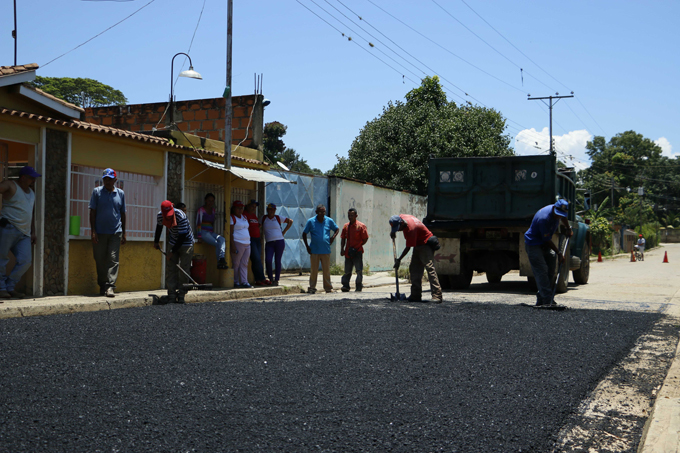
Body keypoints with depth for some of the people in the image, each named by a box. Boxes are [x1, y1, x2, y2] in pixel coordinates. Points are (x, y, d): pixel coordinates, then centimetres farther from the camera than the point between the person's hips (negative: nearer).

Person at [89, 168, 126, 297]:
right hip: (100, 233, 0)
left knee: (113, 260, -7)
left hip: (115, 232, 0)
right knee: (100, 260, 4)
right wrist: (93, 231, -5)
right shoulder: (97, 192, 5)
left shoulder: (120, 193, 9)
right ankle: (102, 285, 15)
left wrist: (123, 233, 13)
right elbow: (92, 212, 3)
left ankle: (110, 286, -10)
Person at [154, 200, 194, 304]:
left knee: (184, 269, -8)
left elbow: (182, 236, -26)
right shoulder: (160, 216, -14)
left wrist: (172, 252, -22)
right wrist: (156, 242, 21)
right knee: (171, 269, -3)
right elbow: (159, 226, 10)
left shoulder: (181, 216, -31)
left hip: (186, 243, -5)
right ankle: (172, 296, -1)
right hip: (173, 243, 5)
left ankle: (181, 296, -2)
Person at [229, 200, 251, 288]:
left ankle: (244, 282, 4)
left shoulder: (244, 217, 19)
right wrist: (232, 245, -18)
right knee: (236, 264, -4)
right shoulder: (231, 218, -4)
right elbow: (230, 233, -11)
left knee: (244, 264, 4)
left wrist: (249, 239, 18)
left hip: (247, 244, 7)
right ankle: (235, 282, 1)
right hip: (238, 243, -7)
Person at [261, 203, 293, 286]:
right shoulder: (263, 218, 8)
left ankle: (276, 280, 6)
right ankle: (270, 278, 1)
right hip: (269, 243, 1)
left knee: (277, 261, 0)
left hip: (279, 242, 0)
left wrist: (284, 231, 11)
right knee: (268, 260, -15)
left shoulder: (279, 218, 7)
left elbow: (290, 221, 17)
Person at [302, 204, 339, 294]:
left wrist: (333, 237, 3)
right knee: (314, 270, 2)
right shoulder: (311, 221, 1)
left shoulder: (329, 221, 5)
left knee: (327, 270, 5)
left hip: (326, 250, 1)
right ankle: (312, 288, 11)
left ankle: (328, 287, 15)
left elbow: (337, 229, 21)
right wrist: (307, 246, 1)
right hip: (314, 251, -1)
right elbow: (304, 234, 7)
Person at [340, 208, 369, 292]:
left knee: (359, 270, -1)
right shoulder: (346, 226, 10)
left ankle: (358, 287, 6)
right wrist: (342, 249, 3)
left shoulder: (361, 226, -4)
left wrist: (357, 247, -8)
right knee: (347, 271, 7)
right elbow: (343, 238, 14)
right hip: (348, 253, 4)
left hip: (357, 252, -4)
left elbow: (365, 239, -4)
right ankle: (345, 285, 11)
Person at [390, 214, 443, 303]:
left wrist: (399, 260, -14)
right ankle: (416, 295, 7)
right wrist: (392, 232, 5)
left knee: (429, 268, -20)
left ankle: (437, 295, -26)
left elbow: (408, 247, -23)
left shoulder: (410, 229, -31)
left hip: (426, 245, -10)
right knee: (414, 269, 5)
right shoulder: (401, 217, -6)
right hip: (418, 245, 10)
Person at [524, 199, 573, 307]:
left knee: (550, 271, 7)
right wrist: (559, 253, -17)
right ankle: (547, 301, -20)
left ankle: (542, 299, 14)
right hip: (533, 244, -9)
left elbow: (563, 218, 24)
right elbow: (547, 240, -23)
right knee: (541, 272, -17)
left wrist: (568, 228, 13)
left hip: (545, 245, 9)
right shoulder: (544, 218, -32)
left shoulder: (558, 211, -6)